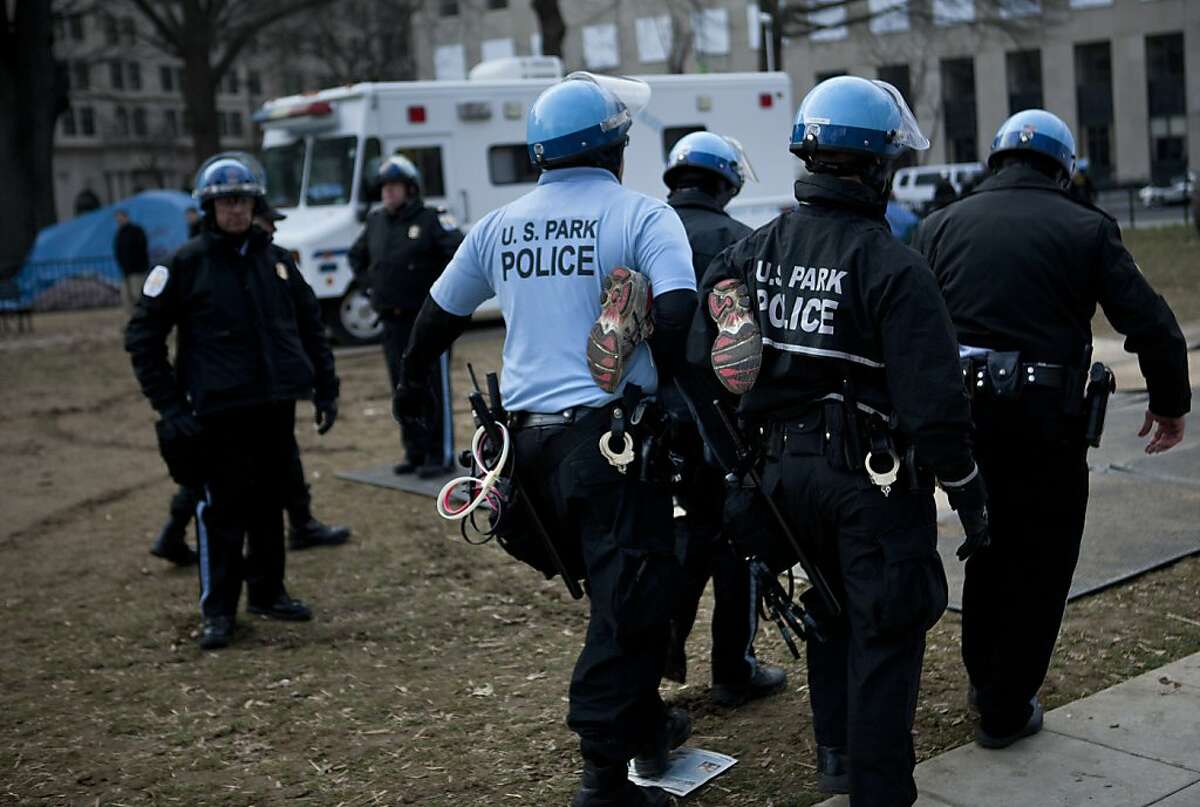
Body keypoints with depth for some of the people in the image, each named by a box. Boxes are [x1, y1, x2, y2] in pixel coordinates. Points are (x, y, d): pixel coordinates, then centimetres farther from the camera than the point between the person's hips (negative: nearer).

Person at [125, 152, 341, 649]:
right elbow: (142, 336, 0)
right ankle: (218, 610, 7)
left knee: (270, 501, 12)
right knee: (224, 508, -4)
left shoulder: (275, 260, 11)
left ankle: (268, 592, 26)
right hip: (220, 410, -4)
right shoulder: (187, 264, -2)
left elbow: (311, 327, 19)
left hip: (277, 404, 4)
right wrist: (169, 406, -6)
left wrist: (325, 390, 13)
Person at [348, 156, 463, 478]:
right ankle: (415, 451, 21)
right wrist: (369, 284, 16)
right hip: (392, 320, 7)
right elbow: (356, 256, 29)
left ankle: (440, 454, 2)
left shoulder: (431, 219, -8)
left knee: (434, 388, -3)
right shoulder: (375, 222, 13)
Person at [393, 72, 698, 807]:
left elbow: (440, 314, 22)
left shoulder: (500, 226, 10)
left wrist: (412, 380, 40)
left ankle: (645, 724, 35)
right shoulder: (641, 215, -5)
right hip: (612, 433, -6)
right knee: (629, 599, 0)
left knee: (615, 588, 22)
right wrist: (668, 386, -2)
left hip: (531, 436, 6)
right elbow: (679, 316, -19)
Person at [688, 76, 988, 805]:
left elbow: (706, 364, 4)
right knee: (884, 636, 5)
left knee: (832, 611, 24)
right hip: (874, 475, -6)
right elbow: (933, 399, -19)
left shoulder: (753, 252, 2)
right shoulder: (892, 267, -17)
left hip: (787, 465, 7)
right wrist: (968, 494, -9)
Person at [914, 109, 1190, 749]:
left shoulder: (941, 226, 7)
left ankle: (983, 679, 36)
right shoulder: (1085, 228, 0)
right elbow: (1150, 324, -3)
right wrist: (1170, 403, 11)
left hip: (959, 411, 4)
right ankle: (1006, 710, 18)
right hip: (1044, 419, -3)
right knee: (1038, 564, 11)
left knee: (989, 546, 24)